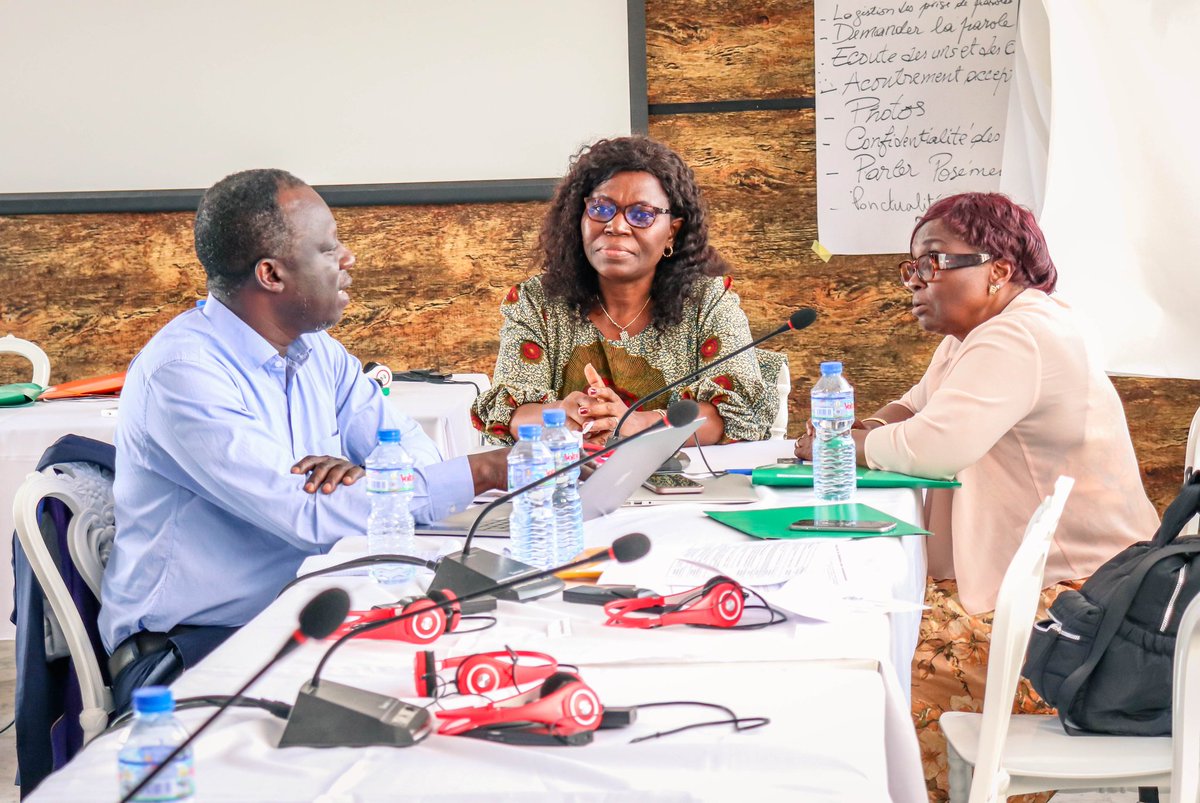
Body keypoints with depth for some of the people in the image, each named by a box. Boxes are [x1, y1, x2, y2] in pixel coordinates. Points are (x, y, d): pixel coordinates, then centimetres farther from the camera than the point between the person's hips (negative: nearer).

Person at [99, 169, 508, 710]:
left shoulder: (317, 351, 8)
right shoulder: (180, 373, -19)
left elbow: (414, 449, 4)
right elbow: (311, 515, -26)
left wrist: (366, 472, -21)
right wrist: (482, 472, -24)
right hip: (188, 648, -8)